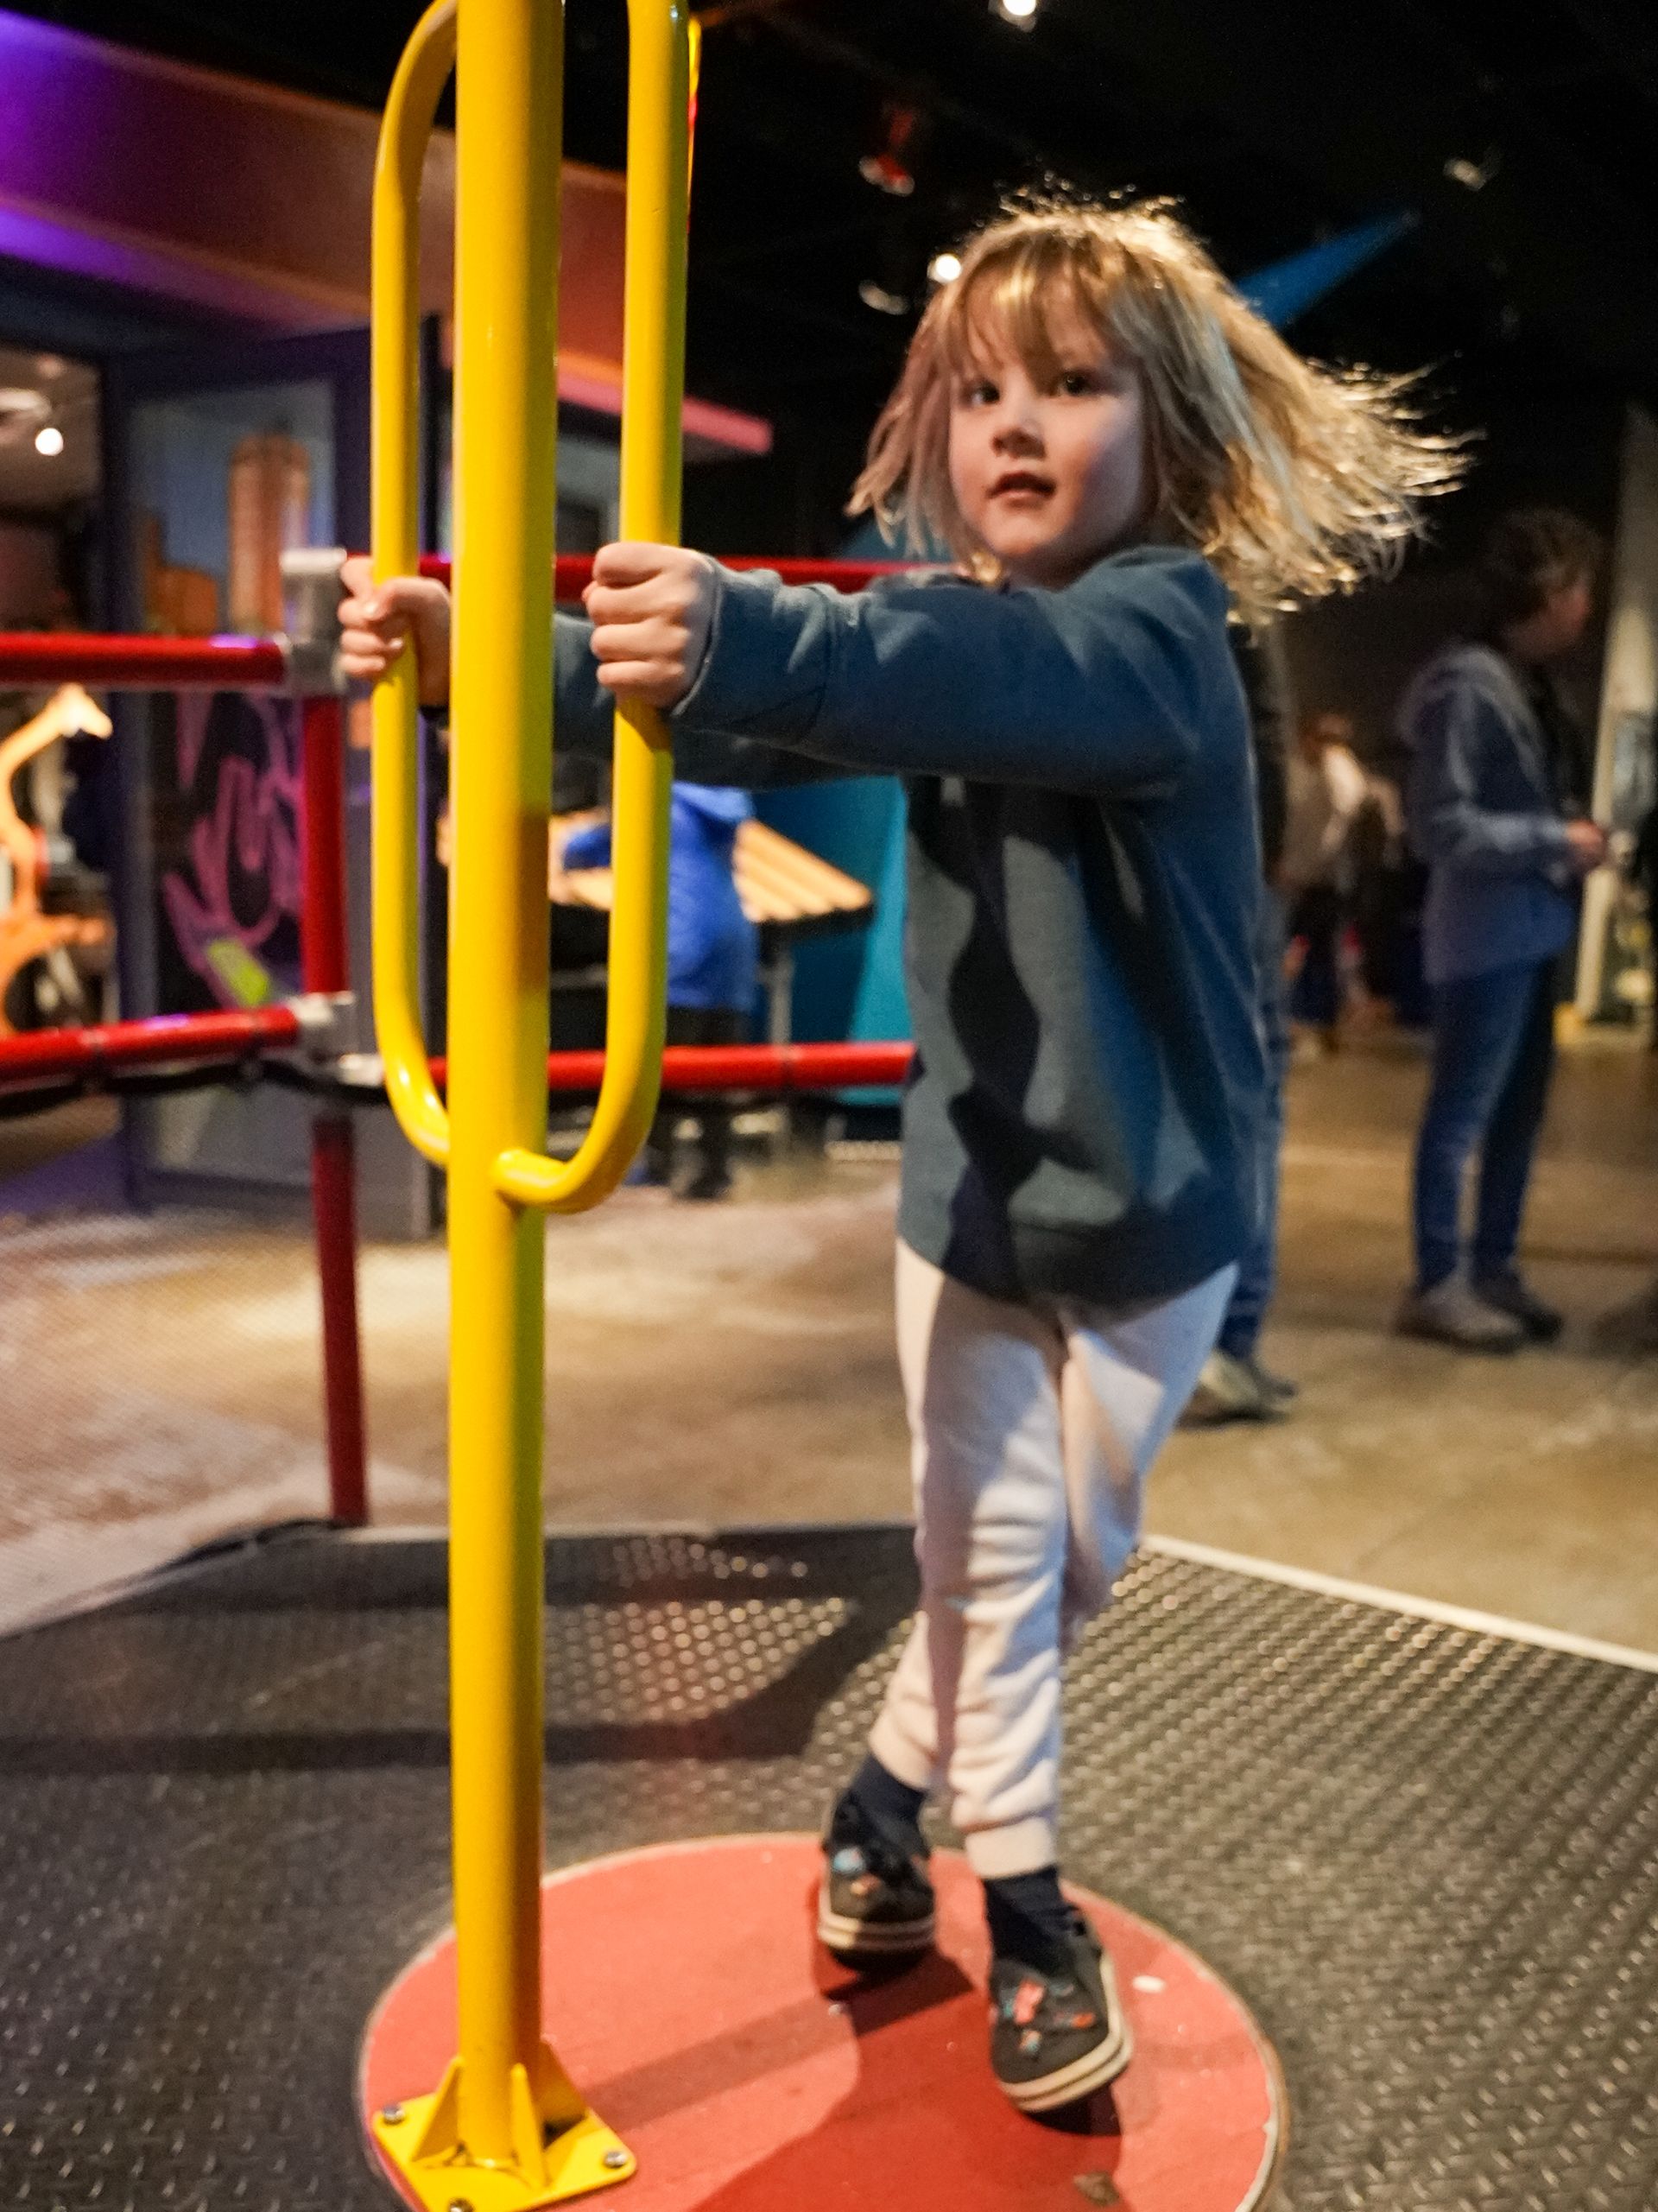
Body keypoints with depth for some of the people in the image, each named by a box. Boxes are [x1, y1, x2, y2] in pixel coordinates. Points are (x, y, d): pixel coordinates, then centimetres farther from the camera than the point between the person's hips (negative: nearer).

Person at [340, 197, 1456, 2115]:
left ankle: (887, 1792, 42)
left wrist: (745, 638, -60)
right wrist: (484, 654, -20)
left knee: (1075, 1560, 14)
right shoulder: (961, 622, -1)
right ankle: (1026, 1915, 27)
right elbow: (742, 724, -7)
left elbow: (994, 682, -43)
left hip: (1153, 1212, -3)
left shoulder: (1158, 630, -20)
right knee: (985, 1557, 6)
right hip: (969, 1197, 3)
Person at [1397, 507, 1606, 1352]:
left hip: (1531, 932, 9)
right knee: (1463, 1116, -1)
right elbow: (1441, 825, -20)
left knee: (1518, 1110, 14)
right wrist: (1560, 839, -16)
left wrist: (1576, 833, 0)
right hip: (1488, 937, -9)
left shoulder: (1532, 687, 13)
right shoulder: (1470, 688, -16)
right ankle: (1437, 1284, 9)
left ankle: (1493, 1268, 25)